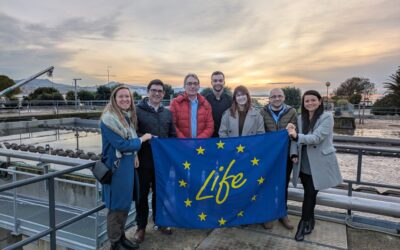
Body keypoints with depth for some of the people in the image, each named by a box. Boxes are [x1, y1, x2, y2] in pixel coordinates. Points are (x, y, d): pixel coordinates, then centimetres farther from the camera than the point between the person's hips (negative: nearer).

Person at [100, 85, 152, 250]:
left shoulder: (128, 116, 8)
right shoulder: (109, 119, -17)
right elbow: (121, 144, -21)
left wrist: (134, 157, 3)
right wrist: (141, 139, -10)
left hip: (128, 165, 8)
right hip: (116, 167, -8)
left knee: (125, 203, 17)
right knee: (116, 206, 5)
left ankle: (121, 236, 34)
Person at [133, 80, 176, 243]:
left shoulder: (168, 113, 10)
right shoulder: (137, 110, -5)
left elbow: (173, 136, 13)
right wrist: (146, 139, -21)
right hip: (144, 161, -4)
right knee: (142, 194, 9)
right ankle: (141, 226, 26)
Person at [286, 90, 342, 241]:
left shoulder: (327, 117, -10)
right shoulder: (300, 118, 6)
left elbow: (317, 137, -23)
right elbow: (295, 138, 8)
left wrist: (297, 136, -36)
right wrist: (294, 154, -9)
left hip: (318, 164, -4)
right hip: (303, 163, 4)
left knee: (310, 193, -2)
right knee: (309, 193, 12)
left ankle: (304, 222, 13)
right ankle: (310, 220, 29)